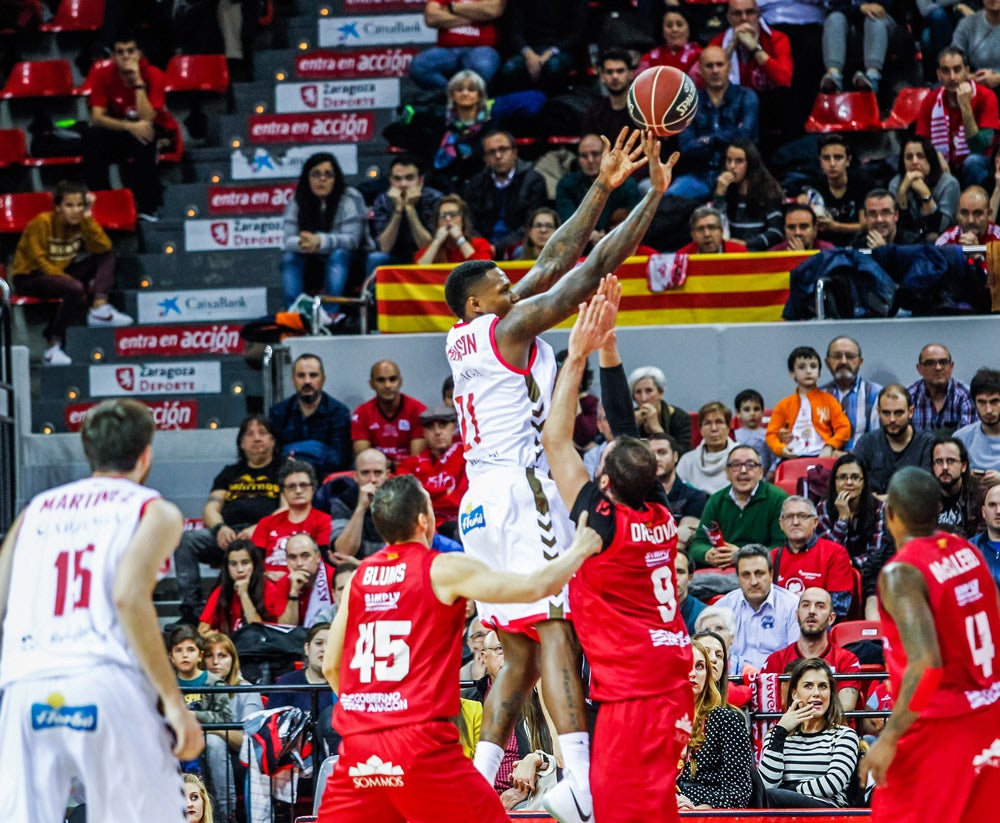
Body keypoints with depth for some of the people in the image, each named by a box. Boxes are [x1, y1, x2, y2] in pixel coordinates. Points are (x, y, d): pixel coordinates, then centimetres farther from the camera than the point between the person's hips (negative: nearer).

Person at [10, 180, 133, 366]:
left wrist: (88, 218, -18)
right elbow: (39, 260, -19)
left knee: (107, 257, -5)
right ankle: (53, 349, -30)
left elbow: (103, 248, -12)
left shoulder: (79, 223, 1)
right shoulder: (41, 223, -16)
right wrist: (68, 279, -25)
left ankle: (100, 308, -21)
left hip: (61, 273, 7)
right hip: (29, 277, -7)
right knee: (75, 289, -37)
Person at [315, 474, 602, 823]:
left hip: (358, 744, 5)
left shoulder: (359, 575, 12)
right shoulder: (444, 569, -3)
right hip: (422, 742, -5)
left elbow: (330, 666, 17)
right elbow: (536, 586, -4)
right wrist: (580, 550, 14)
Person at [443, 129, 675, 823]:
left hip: (480, 504, 9)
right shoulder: (508, 328, -4)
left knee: (522, 651, 10)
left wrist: (602, 187, 21)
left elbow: (555, 262, 21)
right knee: (555, 634, -17)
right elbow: (593, 268, -5)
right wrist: (654, 195, 1)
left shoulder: (462, 341, 18)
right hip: (519, 492, -9)